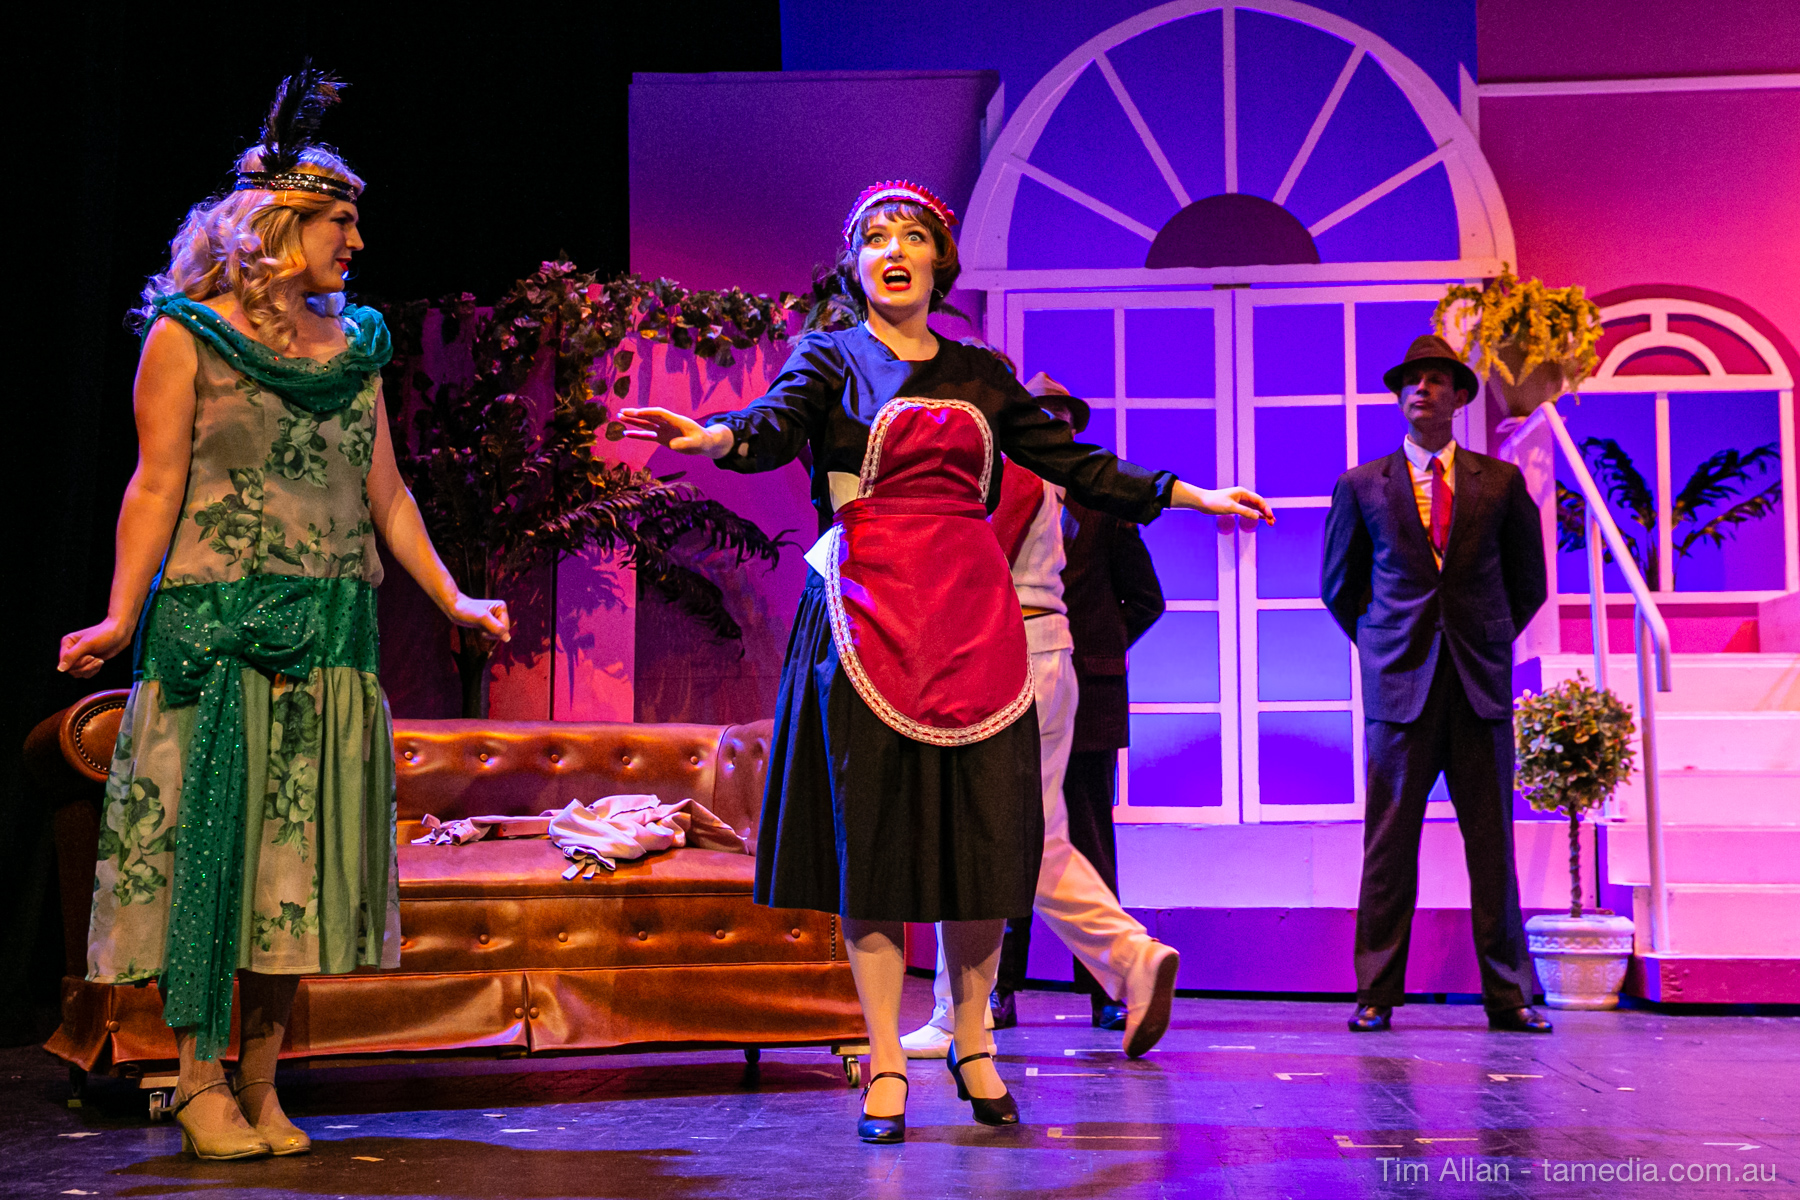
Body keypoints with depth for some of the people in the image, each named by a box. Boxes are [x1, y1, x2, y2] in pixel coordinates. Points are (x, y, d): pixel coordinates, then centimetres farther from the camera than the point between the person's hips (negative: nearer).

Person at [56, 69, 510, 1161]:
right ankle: (201, 1084, 5)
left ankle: (262, 1084, 13)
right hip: (214, 625, -5)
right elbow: (157, 486, -4)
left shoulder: (354, 344, 15)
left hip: (330, 636, 5)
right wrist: (121, 617, -13)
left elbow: (385, 491, 17)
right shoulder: (188, 334, 0)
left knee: (302, 852, 4)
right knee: (208, 838, -3)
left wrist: (451, 598, 11)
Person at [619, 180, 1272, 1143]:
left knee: (988, 829, -1)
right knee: (874, 829, -4)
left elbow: (1075, 465, 19)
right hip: (869, 611, -3)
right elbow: (772, 426, -12)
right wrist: (709, 437, -34)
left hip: (973, 612, 3)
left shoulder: (981, 375, 18)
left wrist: (1195, 496, 17)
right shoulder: (830, 359, 8)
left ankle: (972, 1046, 13)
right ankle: (885, 1064, 3)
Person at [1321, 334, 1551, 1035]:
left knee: (1492, 840, 2)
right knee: (1389, 840, -2)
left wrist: (1488, 640, 13)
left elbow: (1527, 580, 18)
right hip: (1400, 685, -1)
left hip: (1481, 685, 1)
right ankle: (1377, 994, 3)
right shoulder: (1361, 486, 8)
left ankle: (1509, 996, 8)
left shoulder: (1500, 482, 10)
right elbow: (1340, 585, 16)